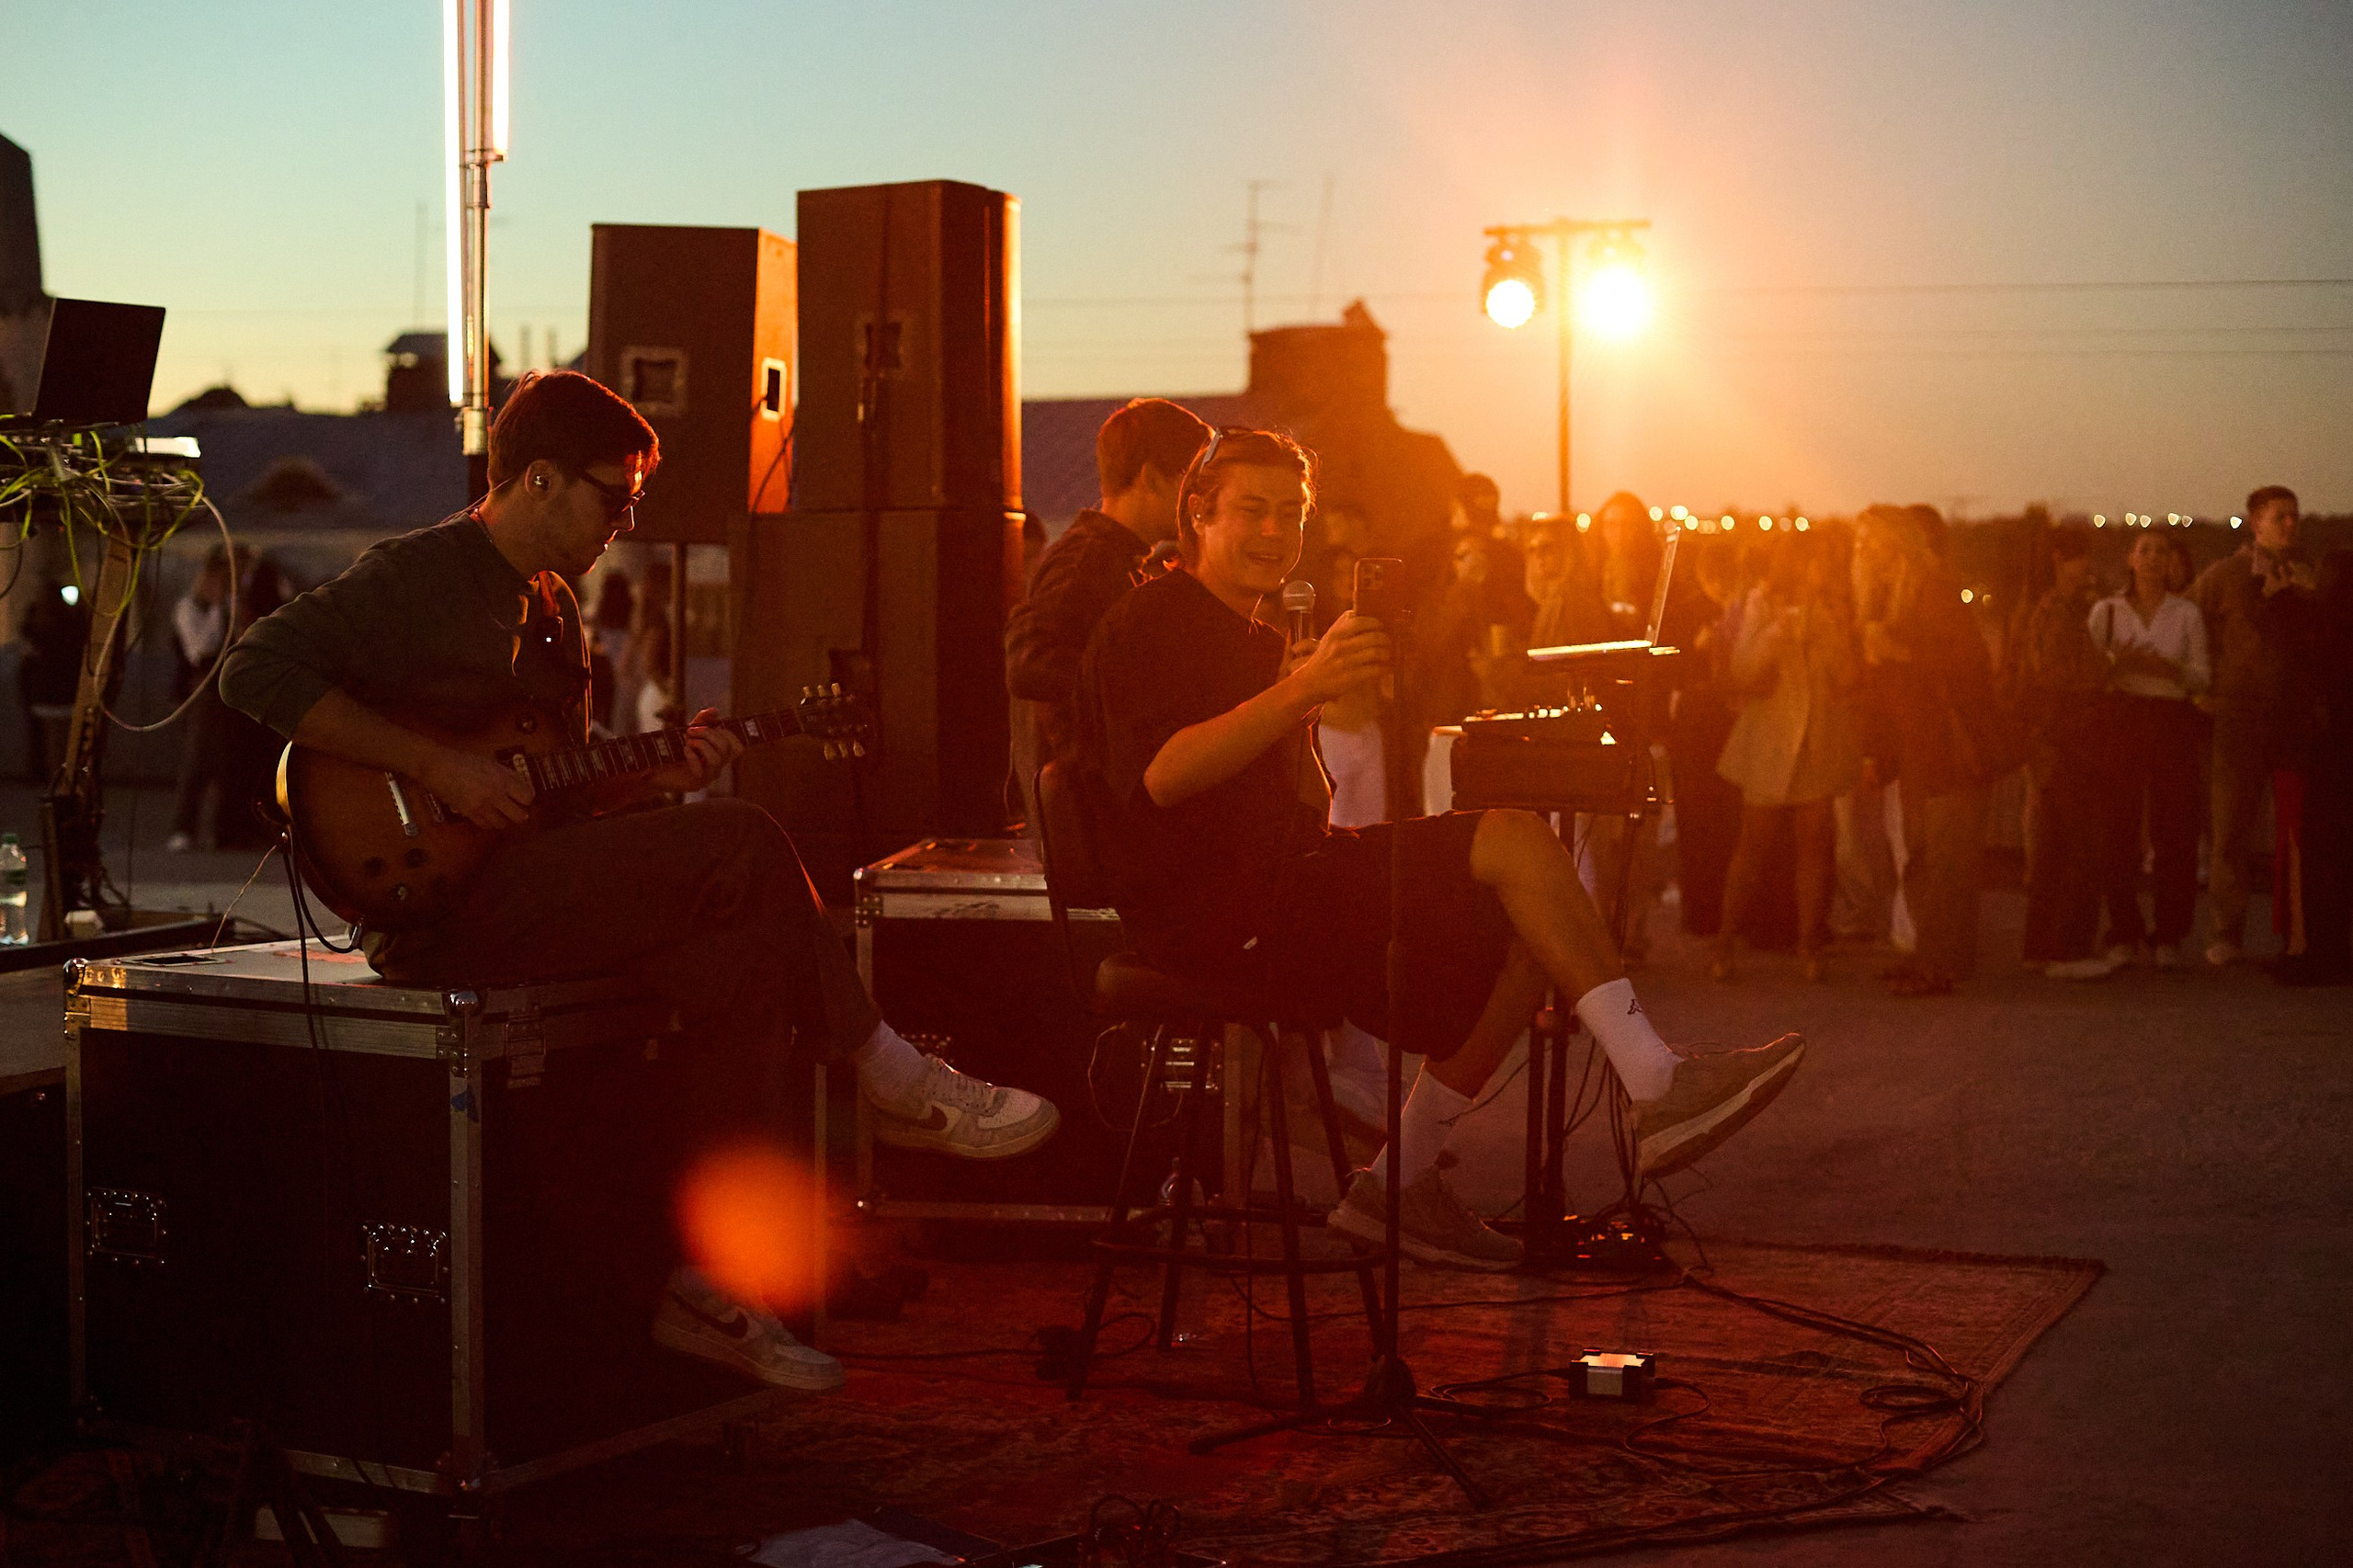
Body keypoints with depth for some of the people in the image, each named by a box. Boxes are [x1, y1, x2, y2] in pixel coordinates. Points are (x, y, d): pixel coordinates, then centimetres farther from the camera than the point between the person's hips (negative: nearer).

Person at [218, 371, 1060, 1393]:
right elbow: (257, 671, -18)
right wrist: (434, 765, -21)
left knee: (746, 960, -15)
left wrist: (655, 779, 3)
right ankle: (893, 1086, -5)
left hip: (532, 888, 9)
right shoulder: (414, 578, -6)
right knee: (743, 845, -21)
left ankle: (700, 1279, -11)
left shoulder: (553, 611, 22)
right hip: (442, 908, -9)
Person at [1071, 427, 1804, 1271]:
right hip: (1206, 907, -10)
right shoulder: (1152, 620, -5)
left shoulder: (1257, 636, 26)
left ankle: (1400, 1185, 1)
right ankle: (1657, 1085, -20)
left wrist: (1304, 712, 1)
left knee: (1524, 931, -2)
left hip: (1278, 880, 10)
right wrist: (1301, 691, -33)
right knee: (1515, 841, -19)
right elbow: (1162, 776, -25)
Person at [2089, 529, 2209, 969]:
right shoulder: (2106, 611, 9)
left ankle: (2168, 936, 1)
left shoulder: (2187, 614, 9)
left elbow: (2202, 678, 7)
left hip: (2172, 723, 0)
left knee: (2174, 831, -5)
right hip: (2120, 721, 0)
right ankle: (2123, 933, 2)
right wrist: (2118, 664, -13)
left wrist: (2170, 669, -12)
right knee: (2118, 829, -5)